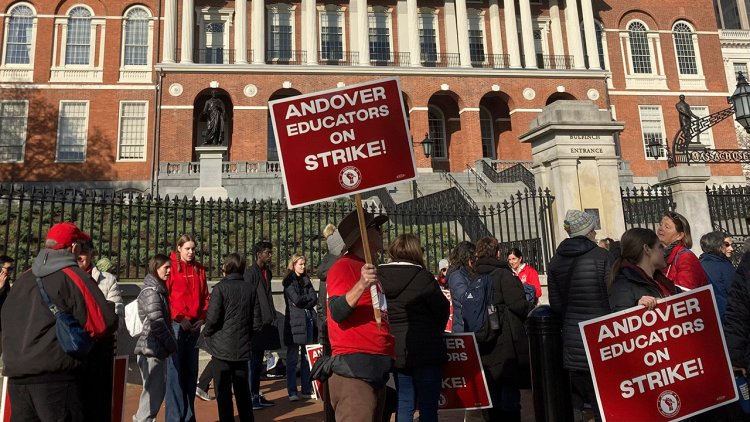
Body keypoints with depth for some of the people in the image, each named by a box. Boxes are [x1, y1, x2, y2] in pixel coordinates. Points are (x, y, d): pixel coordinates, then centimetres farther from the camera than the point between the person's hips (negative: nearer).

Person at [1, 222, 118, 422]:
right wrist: (81, 330, 7)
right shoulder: (73, 277, -10)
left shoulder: (22, 279, 9)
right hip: (57, 377, -6)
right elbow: (104, 323, -14)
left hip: (16, 377, 7)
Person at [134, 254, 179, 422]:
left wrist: (171, 344, 12)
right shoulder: (151, 291, -14)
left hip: (157, 349, 9)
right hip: (151, 349, -9)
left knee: (158, 389, 16)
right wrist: (172, 345, -12)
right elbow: (157, 323, -20)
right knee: (154, 390, -3)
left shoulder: (158, 289, 15)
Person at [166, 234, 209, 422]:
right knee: (175, 370, -4)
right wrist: (179, 318, -12)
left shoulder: (199, 269, 12)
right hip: (176, 324, -5)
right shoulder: (171, 267, -2)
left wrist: (203, 318, 0)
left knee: (191, 371, 10)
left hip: (195, 325, 5)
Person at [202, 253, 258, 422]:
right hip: (243, 348, 4)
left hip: (222, 347, -4)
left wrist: (206, 333, 3)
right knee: (243, 391, 14)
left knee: (223, 392, 4)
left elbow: (213, 318, -15)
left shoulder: (220, 288, -11)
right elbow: (256, 320, 5)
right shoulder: (250, 289, 3)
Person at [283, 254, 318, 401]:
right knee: (293, 358, -1)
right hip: (295, 321, -5)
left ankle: (307, 390, 13)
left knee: (307, 357, 6)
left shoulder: (306, 280, 17)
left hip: (308, 319, 5)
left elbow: (314, 299, 7)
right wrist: (309, 297, 2)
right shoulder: (289, 281, 0)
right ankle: (292, 392, 4)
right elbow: (296, 299, -12)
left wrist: (303, 301, -7)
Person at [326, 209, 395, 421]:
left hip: (377, 369, 10)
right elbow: (337, 312, -21)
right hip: (354, 367, -9)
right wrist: (362, 285, -32)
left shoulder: (370, 269, 21)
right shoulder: (343, 266, -6)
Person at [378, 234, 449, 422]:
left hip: (396, 351, 4)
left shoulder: (379, 276, -1)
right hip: (426, 350, -4)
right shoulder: (423, 278, -12)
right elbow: (443, 311, -6)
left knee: (403, 405, 13)